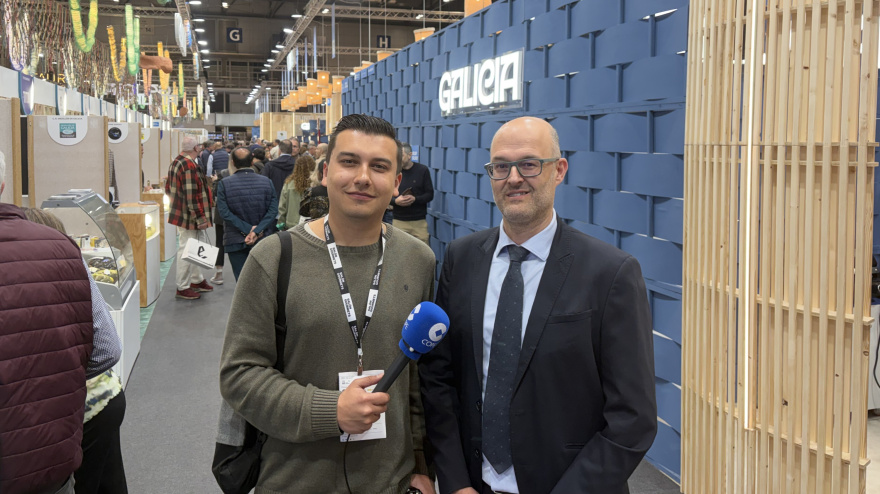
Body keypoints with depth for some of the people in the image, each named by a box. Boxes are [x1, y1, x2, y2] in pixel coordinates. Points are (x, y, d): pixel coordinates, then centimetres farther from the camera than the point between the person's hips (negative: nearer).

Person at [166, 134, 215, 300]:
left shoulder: (176, 162, 12)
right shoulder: (189, 166, -22)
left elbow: (168, 188, 20)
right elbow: (191, 195, -25)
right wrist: (200, 218, -22)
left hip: (179, 212, 11)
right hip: (189, 217, -11)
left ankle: (196, 280, 31)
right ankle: (183, 288, 6)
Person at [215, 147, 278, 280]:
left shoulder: (224, 184, -6)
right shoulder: (266, 182, -2)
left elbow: (224, 213, -13)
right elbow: (273, 210, -10)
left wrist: (248, 229, -14)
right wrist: (257, 230, -14)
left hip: (235, 241, -1)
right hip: (263, 241, 2)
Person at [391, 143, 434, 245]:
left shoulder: (422, 170, 1)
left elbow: (430, 194, 1)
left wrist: (415, 199, -18)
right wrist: (396, 201, -15)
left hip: (419, 221, -1)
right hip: (399, 221, 1)